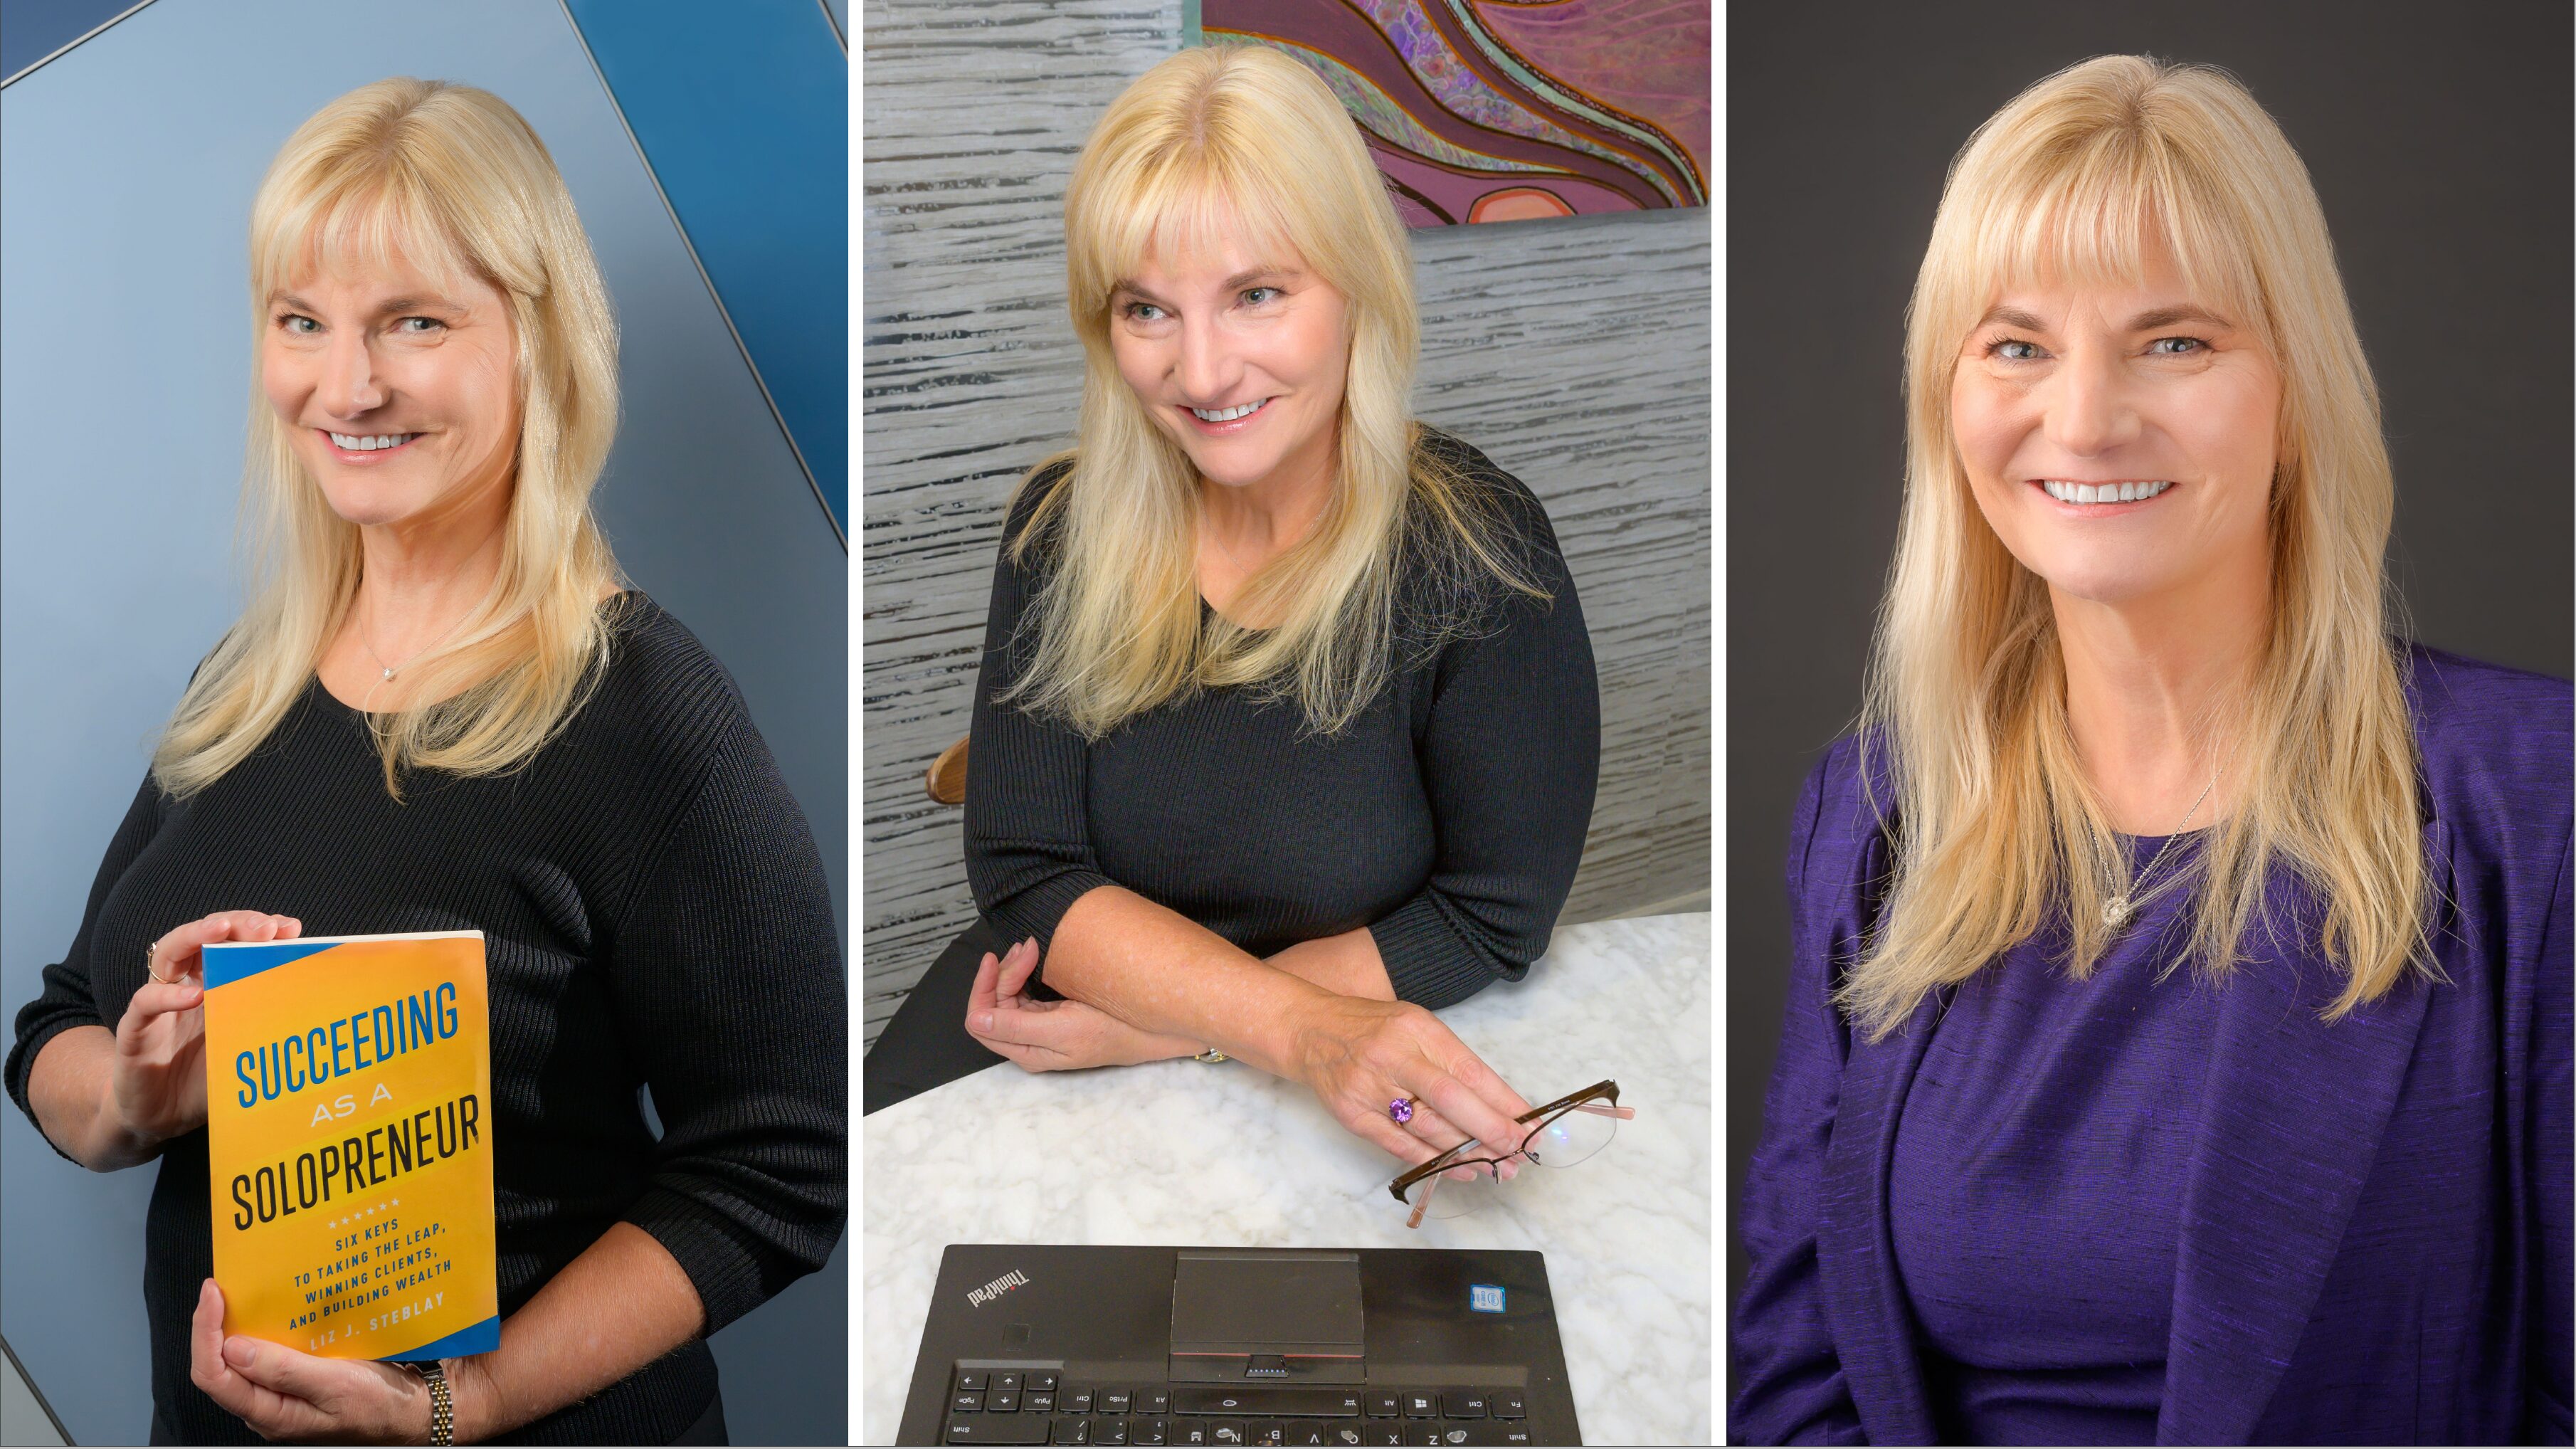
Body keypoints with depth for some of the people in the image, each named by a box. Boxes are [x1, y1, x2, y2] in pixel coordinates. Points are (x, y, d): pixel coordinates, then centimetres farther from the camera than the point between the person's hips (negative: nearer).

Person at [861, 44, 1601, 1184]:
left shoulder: (1479, 555, -16)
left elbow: (1493, 922, -11)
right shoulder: (1064, 528, -7)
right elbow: (1025, 873, -10)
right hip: (1044, 1022, 2)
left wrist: (1163, 1026, -16)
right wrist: (1297, 1025, -27)